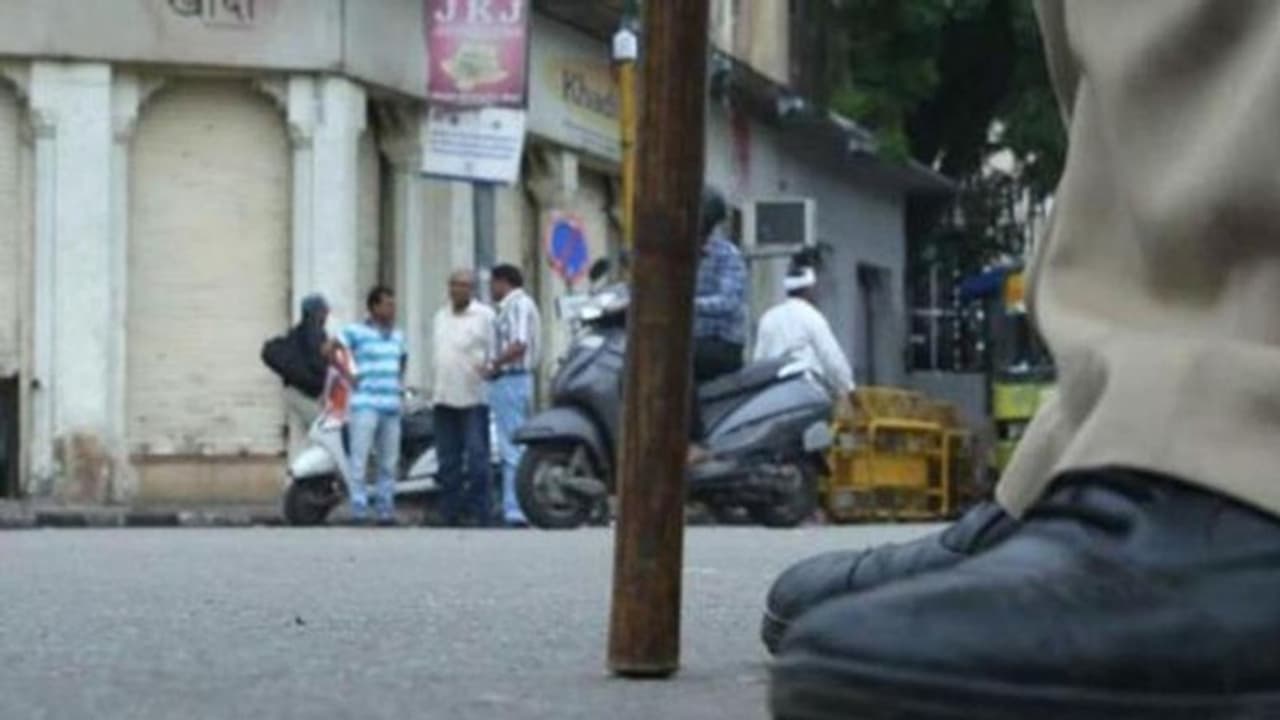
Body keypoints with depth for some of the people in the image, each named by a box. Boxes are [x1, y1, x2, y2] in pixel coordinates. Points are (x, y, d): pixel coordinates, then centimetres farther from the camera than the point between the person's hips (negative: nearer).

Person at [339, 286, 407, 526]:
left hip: (392, 405, 6)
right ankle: (359, 510, -7)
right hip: (366, 404, -6)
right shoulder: (355, 331, -3)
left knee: (389, 463, 8)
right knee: (359, 459, -9)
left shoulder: (397, 335, 17)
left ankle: (386, 511, 15)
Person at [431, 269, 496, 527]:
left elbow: (495, 351, -2)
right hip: (444, 398, 6)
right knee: (448, 460, 7)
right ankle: (450, 513, 11)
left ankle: (476, 513, -8)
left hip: (473, 397, -6)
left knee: (476, 457, -9)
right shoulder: (440, 317, 18)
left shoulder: (485, 316, 0)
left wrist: (488, 367, -18)